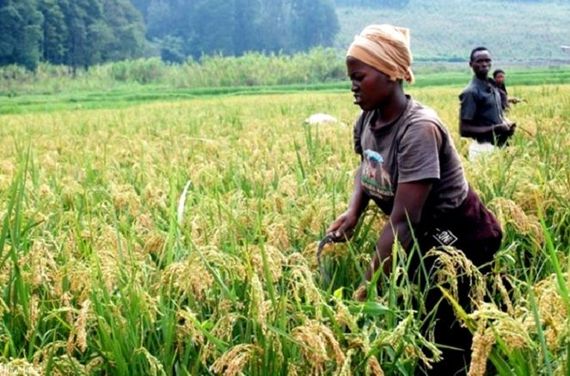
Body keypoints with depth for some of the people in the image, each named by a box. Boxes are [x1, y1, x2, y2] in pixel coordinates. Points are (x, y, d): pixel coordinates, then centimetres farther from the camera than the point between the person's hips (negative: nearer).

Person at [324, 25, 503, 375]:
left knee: (446, 339, -3)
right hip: (423, 239, 8)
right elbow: (367, 169, 16)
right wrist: (354, 211, -6)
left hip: (462, 242, -7)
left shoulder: (418, 129, -30)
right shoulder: (367, 121, -6)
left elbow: (401, 221, -32)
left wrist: (366, 290, -33)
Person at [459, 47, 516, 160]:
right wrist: (493, 129, -22)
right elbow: (464, 129, -16)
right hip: (484, 148, -8)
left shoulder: (494, 88, 12)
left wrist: (507, 124, 2)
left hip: (500, 145, 8)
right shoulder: (471, 92, -13)